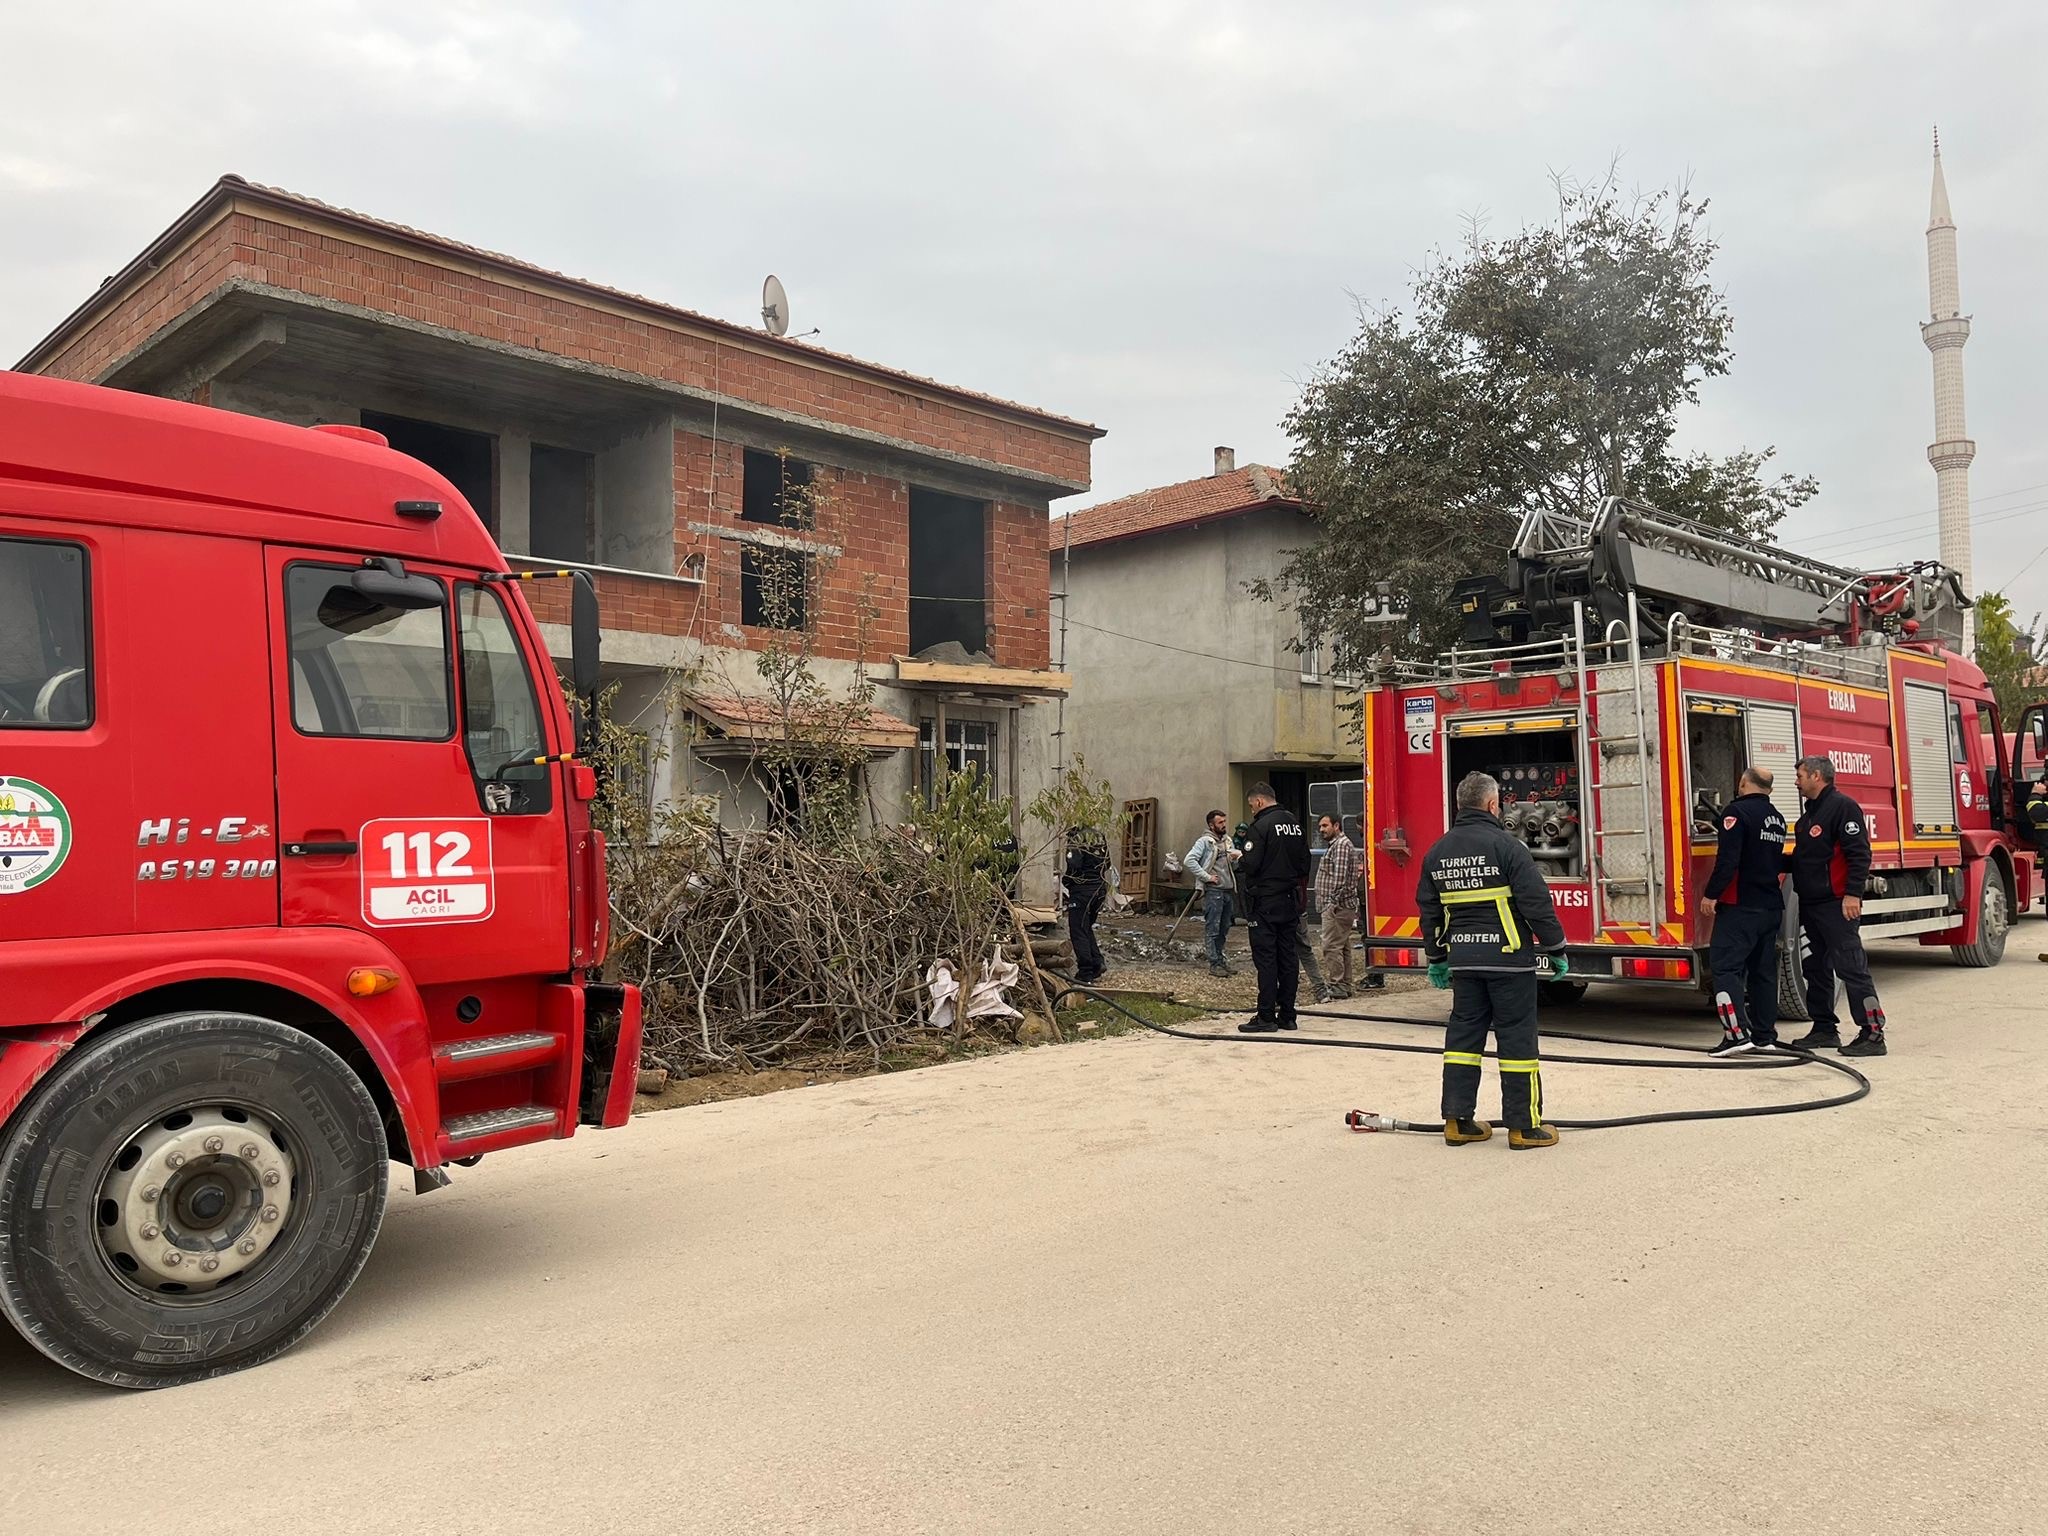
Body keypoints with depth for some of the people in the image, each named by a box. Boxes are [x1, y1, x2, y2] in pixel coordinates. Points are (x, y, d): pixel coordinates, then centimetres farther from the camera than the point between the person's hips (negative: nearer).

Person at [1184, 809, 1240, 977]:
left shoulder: (1228, 840, 15)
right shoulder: (1204, 841, -7)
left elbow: (1236, 863, 25)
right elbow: (1189, 861, -18)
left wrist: (1236, 858, 1)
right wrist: (1206, 876, -17)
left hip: (1228, 890, 8)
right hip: (1213, 890, -8)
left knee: (1224, 929, 13)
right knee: (1212, 929, -5)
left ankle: (1219, 960, 22)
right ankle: (1214, 964, -3)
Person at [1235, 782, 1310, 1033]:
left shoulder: (1261, 826, -14)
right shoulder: (1295, 824, 11)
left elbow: (1250, 865, -18)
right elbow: (1305, 863, 15)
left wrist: (1238, 861, 2)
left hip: (1265, 902, -7)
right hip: (1291, 901, 8)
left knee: (1265, 959, -4)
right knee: (1289, 958, 9)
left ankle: (1266, 1017, -3)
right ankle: (1287, 1016, 14)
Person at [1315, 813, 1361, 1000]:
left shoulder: (1341, 844, -11)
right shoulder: (1334, 845, 23)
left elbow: (1340, 876, -20)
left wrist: (1333, 902, -22)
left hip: (1336, 906, -11)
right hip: (1339, 906, 11)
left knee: (1331, 946, -12)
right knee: (1342, 946, 12)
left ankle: (1335, 986, -12)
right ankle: (1344, 985, 16)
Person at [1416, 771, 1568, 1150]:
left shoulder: (1437, 852, 7)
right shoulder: (1505, 846, -12)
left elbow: (1429, 909, 14)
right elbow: (1536, 902, -13)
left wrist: (1436, 958, 22)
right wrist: (1555, 949, -3)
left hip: (1463, 958, 6)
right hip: (1508, 957, -6)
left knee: (1463, 1034, 11)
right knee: (1516, 1038, 1)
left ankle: (1458, 1121, 13)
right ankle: (1524, 1126, 6)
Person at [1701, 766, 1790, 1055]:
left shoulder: (1737, 811, -12)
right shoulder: (1777, 817, 15)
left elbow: (1728, 858, -20)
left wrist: (1712, 894, -16)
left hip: (1741, 906, -8)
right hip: (1772, 906, 8)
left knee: (1725, 966, -8)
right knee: (1764, 969, 13)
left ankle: (1737, 1033, -17)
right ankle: (1764, 1035, 16)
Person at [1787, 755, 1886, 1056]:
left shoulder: (1842, 806, -11)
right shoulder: (1810, 813, 19)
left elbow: (1859, 853, -18)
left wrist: (1853, 894, -23)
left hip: (1836, 904, -10)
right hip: (1810, 904, 10)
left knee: (1851, 966, -10)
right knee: (1816, 967, 14)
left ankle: (1872, 1034, -7)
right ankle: (1824, 1029, 22)